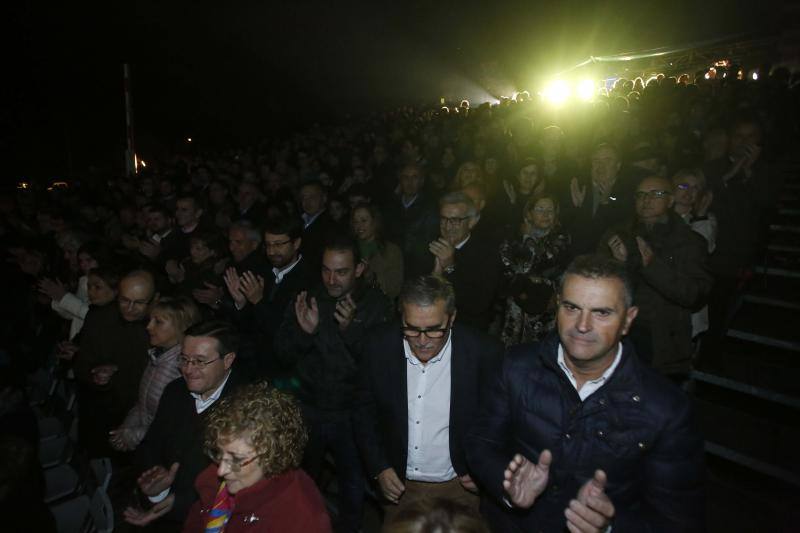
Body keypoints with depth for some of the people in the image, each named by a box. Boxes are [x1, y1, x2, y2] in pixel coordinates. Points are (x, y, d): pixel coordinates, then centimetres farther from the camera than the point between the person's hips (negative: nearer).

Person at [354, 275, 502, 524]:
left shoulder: (483, 352, -21)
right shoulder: (379, 345, -15)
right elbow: (365, 412, -1)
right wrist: (379, 468, -6)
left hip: (459, 487, -2)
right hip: (399, 486, 2)